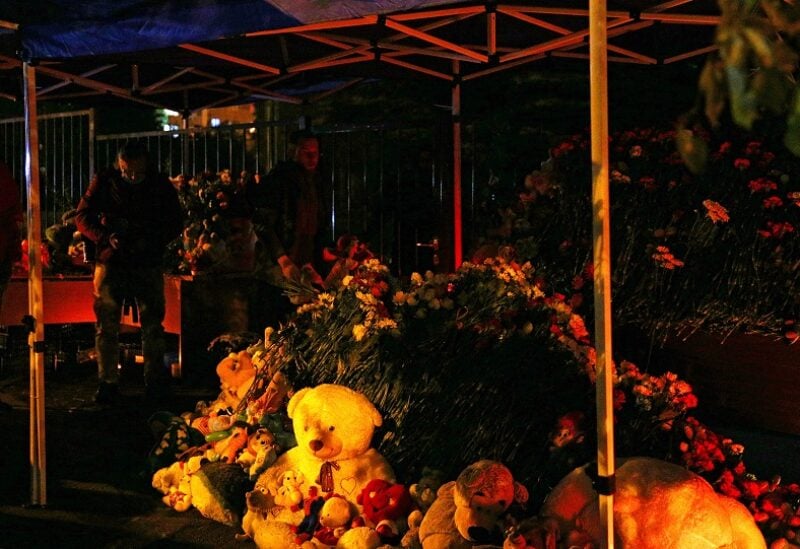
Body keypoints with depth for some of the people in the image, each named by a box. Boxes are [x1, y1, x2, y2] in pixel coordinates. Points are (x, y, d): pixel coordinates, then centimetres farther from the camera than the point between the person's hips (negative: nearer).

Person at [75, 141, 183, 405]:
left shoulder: (160, 185, -1)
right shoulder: (104, 182, -3)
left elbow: (175, 222, 4)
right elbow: (83, 217, 0)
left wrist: (151, 241, -13)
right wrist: (106, 237, -17)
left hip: (148, 262, 0)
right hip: (111, 262, 0)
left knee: (153, 325, 4)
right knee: (107, 326, 1)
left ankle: (155, 382, 14)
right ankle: (108, 383, 9)